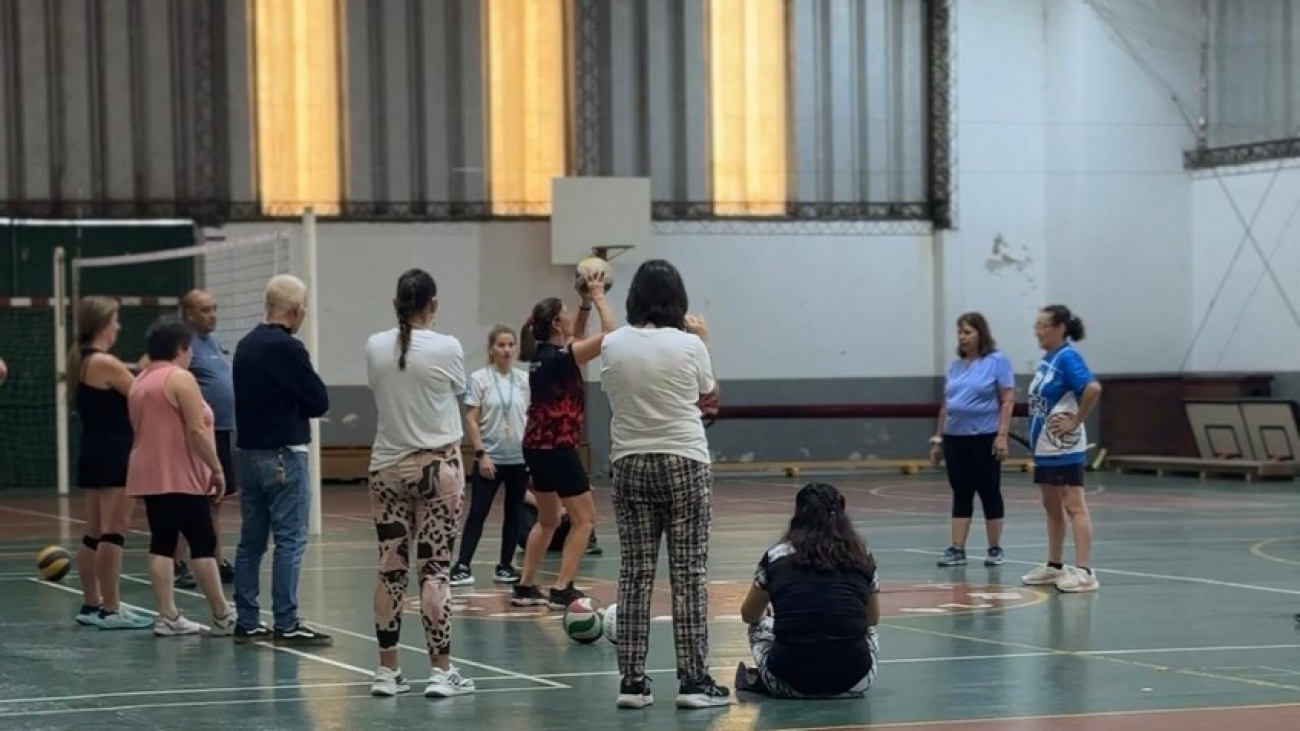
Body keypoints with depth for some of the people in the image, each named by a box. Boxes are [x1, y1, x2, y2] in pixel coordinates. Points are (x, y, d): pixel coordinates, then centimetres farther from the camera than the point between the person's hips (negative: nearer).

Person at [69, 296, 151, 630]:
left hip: (94, 454, 10)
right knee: (113, 533, -8)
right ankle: (110, 609, -8)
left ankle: (91, 605, 18)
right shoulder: (105, 363, -16)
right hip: (114, 456, -10)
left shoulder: (82, 360, 12)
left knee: (94, 534, 13)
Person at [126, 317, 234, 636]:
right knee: (203, 541, -4)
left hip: (150, 475, 9)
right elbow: (197, 430, -18)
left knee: (162, 541, 6)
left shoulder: (140, 382, 15)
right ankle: (222, 616, -1)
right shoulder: (180, 379, -12)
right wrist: (217, 468, -12)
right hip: (180, 475, -9)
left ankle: (167, 616, 2)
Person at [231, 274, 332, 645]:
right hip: (283, 455, -8)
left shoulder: (246, 345, 10)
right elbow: (319, 402, -11)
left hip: (248, 451, 8)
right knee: (290, 541, -5)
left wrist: (283, 403, 6)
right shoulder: (287, 348, -15)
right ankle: (286, 624, -6)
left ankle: (246, 622, 13)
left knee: (251, 540, 11)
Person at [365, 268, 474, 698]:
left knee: (391, 570, 5)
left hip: (388, 468, 3)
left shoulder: (375, 348, -2)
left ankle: (388, 671, 8)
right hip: (436, 467, -3)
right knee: (434, 570, -2)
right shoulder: (447, 348, -10)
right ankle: (441, 672, -1)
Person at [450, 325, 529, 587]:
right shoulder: (479, 379, -5)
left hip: (519, 458, 4)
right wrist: (481, 454, -13)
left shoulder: (524, 380, 5)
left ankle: (505, 566, 15)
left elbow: (531, 418, 10)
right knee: (478, 513, -6)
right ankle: (463, 566, -7)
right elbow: (471, 420, -6)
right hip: (490, 458, -4)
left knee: (514, 513, 7)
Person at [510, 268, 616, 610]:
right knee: (584, 518, 0)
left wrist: (587, 304, 14)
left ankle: (525, 588, 21)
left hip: (537, 447, 9)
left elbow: (576, 340, 26)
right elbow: (610, 334, -20)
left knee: (548, 520, 20)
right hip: (558, 448, -9)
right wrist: (598, 297, -8)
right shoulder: (561, 357, -16)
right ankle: (562, 590, -5)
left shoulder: (543, 354, 7)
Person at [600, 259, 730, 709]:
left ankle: (632, 682, 4)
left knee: (635, 574, 5)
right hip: (684, 464, -3)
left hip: (630, 465, 3)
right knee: (689, 574, 0)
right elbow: (708, 394, 7)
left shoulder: (612, 345, -2)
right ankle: (693, 680, -2)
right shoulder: (689, 345, -8)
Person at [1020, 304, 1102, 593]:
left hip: (1064, 448, -10)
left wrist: (1075, 422, -21)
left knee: (1074, 506, -10)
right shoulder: (1047, 359, 12)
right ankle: (1055, 566, 28)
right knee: (1052, 507, 17)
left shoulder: (1067, 357, -15)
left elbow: (1093, 388, -29)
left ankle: (1085, 572, -12)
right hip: (1045, 447, 10)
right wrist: (1036, 433, 13)